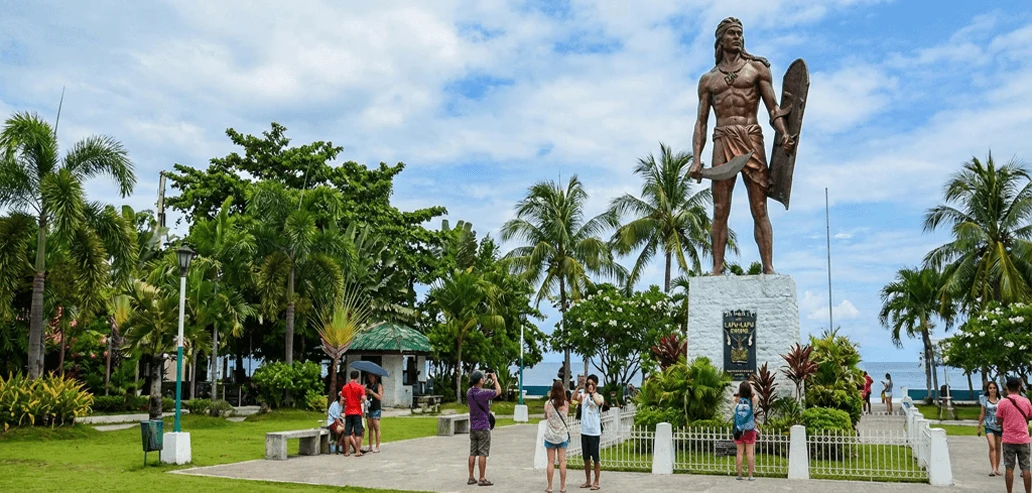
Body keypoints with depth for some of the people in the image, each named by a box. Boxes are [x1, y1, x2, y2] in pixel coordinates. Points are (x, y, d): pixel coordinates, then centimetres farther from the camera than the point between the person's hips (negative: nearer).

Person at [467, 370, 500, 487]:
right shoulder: (483, 393, -19)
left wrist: (485, 379, 19)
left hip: (473, 427, 7)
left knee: (473, 453, 10)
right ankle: (482, 479, 1)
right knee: (483, 454, -2)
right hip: (483, 427, -7)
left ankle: (471, 478, 14)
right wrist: (495, 379, 9)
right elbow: (498, 391, -5)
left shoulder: (469, 392, 1)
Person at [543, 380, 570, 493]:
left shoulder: (548, 404, -9)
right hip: (562, 436, 0)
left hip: (550, 436, 0)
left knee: (551, 462, 5)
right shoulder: (566, 404, -8)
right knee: (562, 461, 5)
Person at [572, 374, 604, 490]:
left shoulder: (599, 396, -3)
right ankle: (588, 481, 23)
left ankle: (596, 482, 11)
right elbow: (573, 398, -15)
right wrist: (579, 387, -25)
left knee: (596, 458, 3)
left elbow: (598, 402, -28)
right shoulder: (583, 395, 5)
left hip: (595, 432, -4)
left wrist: (593, 392, -16)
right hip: (584, 431, 4)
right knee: (586, 458, 13)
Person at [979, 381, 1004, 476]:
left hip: (999, 426, 1)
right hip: (989, 426, -1)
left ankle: (997, 469, 19)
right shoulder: (985, 400, 4)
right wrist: (979, 426, 10)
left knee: (997, 448, 9)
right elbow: (982, 414, 10)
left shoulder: (1000, 400, 1)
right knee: (992, 446, -15)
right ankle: (993, 468, -20)